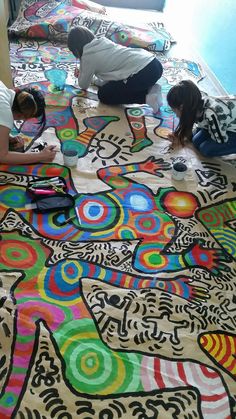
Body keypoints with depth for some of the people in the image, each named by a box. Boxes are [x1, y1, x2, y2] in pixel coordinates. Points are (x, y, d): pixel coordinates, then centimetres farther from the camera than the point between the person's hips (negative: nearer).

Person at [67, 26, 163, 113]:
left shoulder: (88, 56, 0)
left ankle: (146, 98, -3)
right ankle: (150, 89, 11)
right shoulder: (104, 41, 21)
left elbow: (83, 85, 15)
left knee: (103, 94, 10)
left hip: (142, 73, -8)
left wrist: (80, 75, 36)